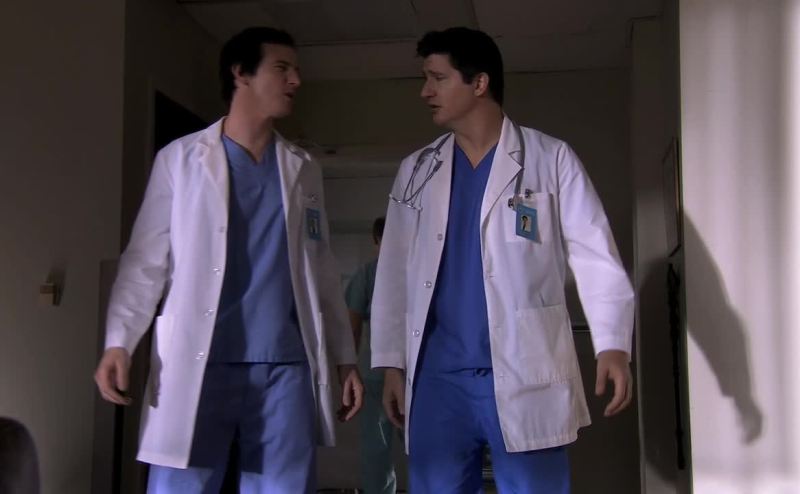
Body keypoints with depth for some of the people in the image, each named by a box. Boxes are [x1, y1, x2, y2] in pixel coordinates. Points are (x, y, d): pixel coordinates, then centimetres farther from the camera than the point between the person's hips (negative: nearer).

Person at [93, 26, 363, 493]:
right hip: (198, 365, -2)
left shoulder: (305, 170, 15)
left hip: (287, 368, 3)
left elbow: (322, 272, 15)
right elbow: (146, 260, 2)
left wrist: (345, 357, 10)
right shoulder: (180, 158, 5)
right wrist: (119, 341, -12)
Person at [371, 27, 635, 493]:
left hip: (525, 374, -3)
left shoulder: (551, 159, 2)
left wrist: (613, 344, -16)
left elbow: (595, 256, -3)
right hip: (436, 376, 3)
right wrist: (392, 363, 7)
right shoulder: (416, 171, 13)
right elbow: (395, 273, 12)